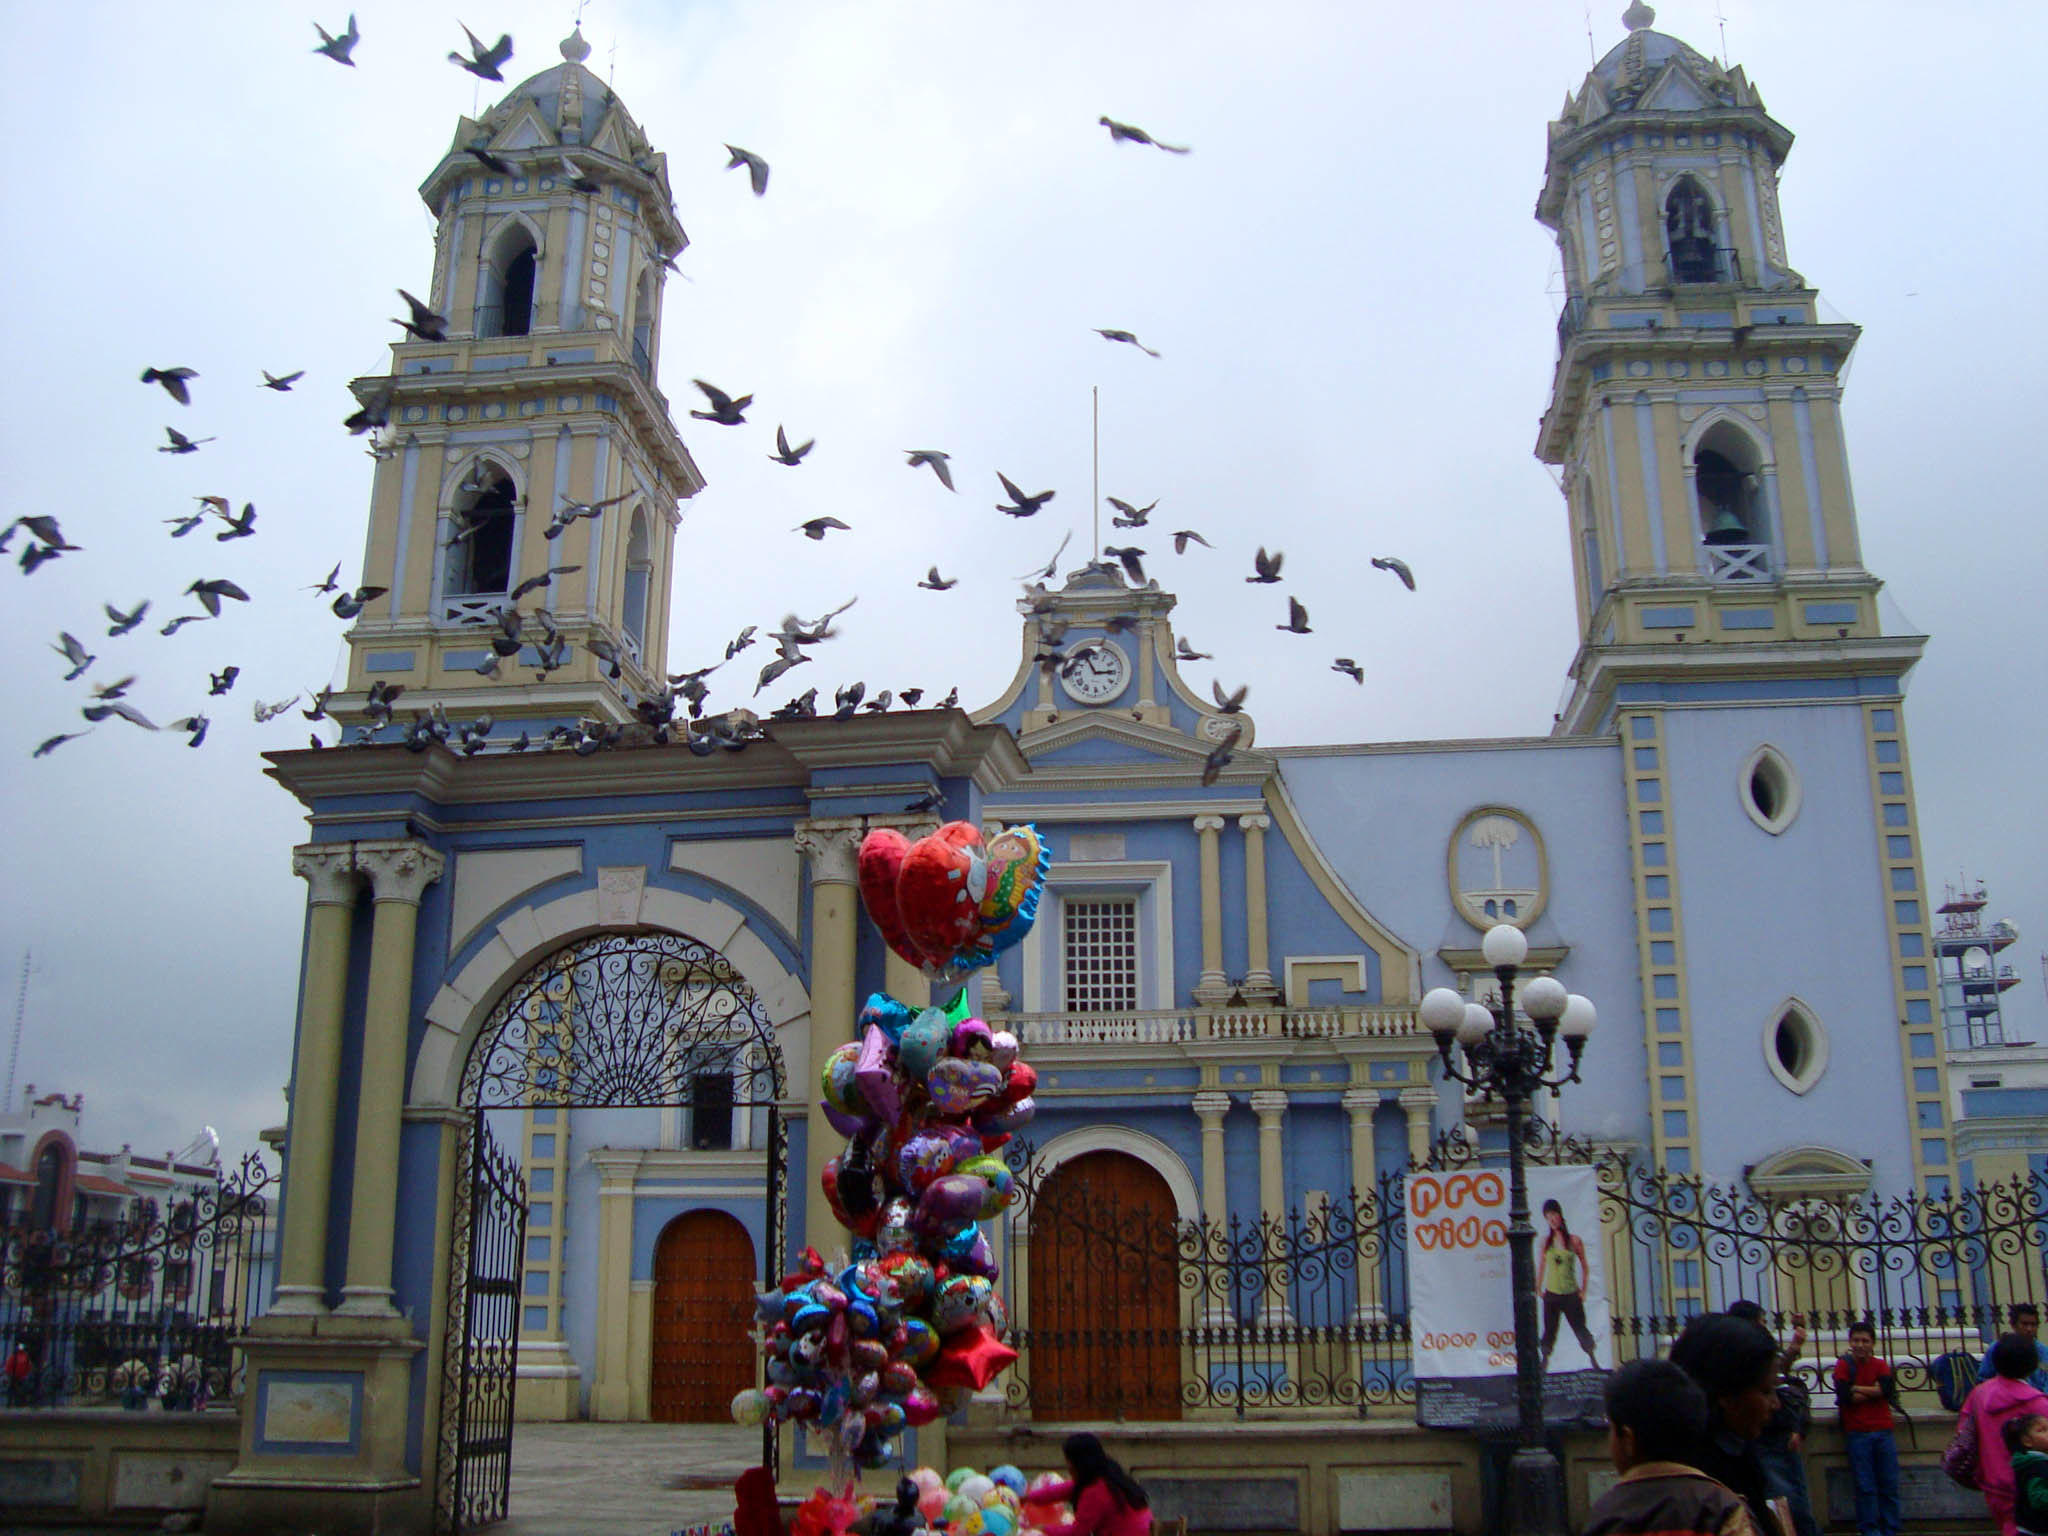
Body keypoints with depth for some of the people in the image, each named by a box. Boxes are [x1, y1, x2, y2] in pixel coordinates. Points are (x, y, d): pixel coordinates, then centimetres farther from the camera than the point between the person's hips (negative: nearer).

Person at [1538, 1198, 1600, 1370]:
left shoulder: (1575, 1241, -4)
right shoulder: (1546, 1241, 1)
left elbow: (1584, 1267, 3)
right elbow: (1541, 1266, 9)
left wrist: (1583, 1290, 1)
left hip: (1571, 1295, -1)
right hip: (1551, 1294, 1)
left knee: (1580, 1329, 3)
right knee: (1549, 1330, 5)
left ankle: (1593, 1360, 16)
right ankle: (1545, 1360, 15)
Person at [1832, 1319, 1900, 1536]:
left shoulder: (1880, 1365, 9)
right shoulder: (1843, 1364, 1)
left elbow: (1888, 1389, -10)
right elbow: (1845, 1396, -12)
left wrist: (1857, 1389, -10)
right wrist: (1874, 1392, -8)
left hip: (1883, 1431, 3)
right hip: (1858, 1434, -3)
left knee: (1889, 1486, 5)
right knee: (1865, 1487, -2)